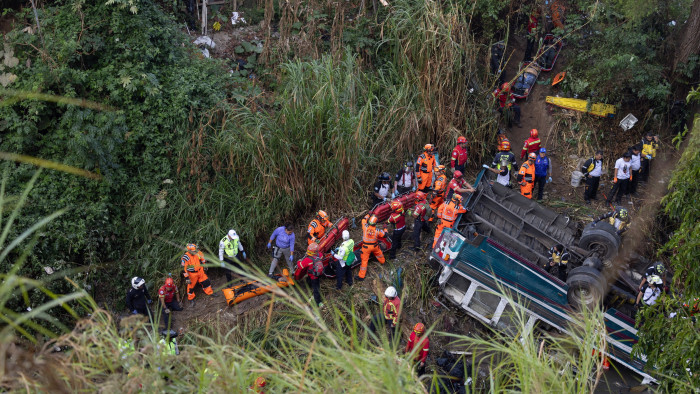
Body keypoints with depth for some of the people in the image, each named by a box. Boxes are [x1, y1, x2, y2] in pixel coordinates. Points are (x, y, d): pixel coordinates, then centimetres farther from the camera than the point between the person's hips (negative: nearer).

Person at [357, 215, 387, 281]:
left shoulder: (365, 227, -23)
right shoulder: (377, 231, -20)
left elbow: (364, 220, 0)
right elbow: (384, 234, -2)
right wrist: (385, 229, 17)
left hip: (366, 247, -1)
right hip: (374, 246, 1)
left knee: (364, 260, 6)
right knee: (379, 253, 34)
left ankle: (361, 276, 10)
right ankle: (382, 261, 65)